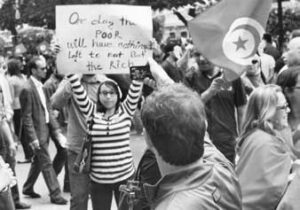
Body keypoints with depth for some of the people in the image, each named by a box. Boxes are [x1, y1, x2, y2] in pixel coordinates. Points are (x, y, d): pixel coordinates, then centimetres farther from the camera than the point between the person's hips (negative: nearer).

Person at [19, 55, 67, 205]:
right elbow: (26, 117, -17)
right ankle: (55, 194, 6)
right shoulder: (27, 89, -17)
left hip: (45, 129, 9)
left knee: (38, 161, 18)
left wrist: (55, 128, 8)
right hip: (37, 132, -8)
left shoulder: (40, 86, 9)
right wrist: (33, 138, -18)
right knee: (46, 164, -1)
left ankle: (28, 188, 32)